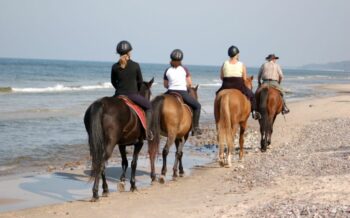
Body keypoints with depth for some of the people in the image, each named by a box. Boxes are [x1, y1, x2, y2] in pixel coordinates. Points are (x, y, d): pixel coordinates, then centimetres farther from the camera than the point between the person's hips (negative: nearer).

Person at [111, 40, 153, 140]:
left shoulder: (115, 67, -2)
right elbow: (140, 82, 4)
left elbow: (113, 82, 10)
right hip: (133, 95, -2)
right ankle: (147, 131, 10)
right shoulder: (135, 65, -8)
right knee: (148, 106, 21)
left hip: (119, 95, 2)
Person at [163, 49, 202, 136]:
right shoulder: (184, 69, -1)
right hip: (183, 93, -2)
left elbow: (165, 85, 13)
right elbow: (190, 84, 1)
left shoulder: (167, 70, 4)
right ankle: (195, 128, 8)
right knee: (197, 106, 17)